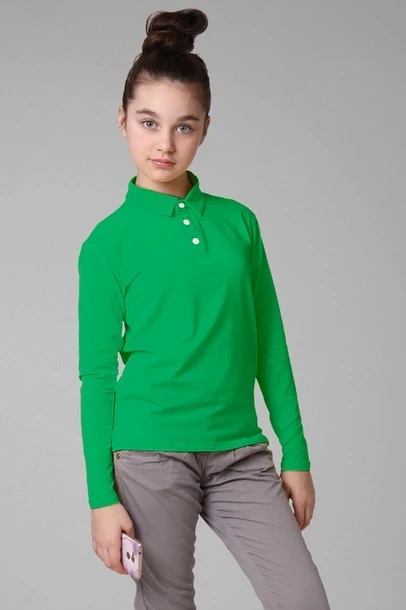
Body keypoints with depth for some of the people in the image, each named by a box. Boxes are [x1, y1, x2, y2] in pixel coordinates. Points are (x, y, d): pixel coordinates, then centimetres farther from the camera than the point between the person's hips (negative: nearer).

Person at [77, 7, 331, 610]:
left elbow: (270, 346, 10)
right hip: (151, 453, -3)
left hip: (241, 454, 3)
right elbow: (97, 374, -2)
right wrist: (102, 495, -5)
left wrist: (296, 454, 8)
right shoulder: (109, 241, -3)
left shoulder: (238, 221, 6)